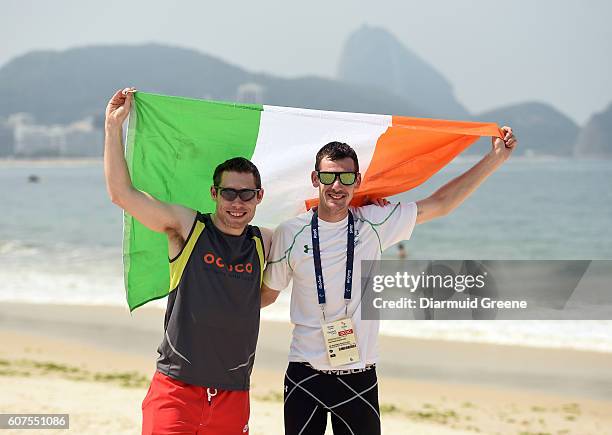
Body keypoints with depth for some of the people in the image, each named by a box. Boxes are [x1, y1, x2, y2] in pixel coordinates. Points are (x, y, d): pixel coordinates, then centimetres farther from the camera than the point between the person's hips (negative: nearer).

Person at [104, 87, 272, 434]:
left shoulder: (265, 243, 8)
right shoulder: (187, 227, -1)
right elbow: (122, 192, -6)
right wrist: (114, 125, -6)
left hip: (233, 396, 3)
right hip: (176, 389, -3)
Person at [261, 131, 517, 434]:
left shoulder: (374, 223, 0)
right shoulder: (290, 234, -2)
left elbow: (440, 204, 3)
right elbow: (266, 294, 11)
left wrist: (496, 158, 1)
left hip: (359, 374, 1)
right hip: (305, 374, 0)